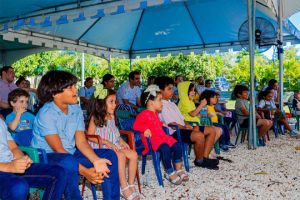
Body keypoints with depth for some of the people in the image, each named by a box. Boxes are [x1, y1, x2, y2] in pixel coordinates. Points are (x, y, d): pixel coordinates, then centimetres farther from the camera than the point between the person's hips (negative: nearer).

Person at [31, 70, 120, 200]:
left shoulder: (76, 109, 1)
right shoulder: (46, 114, -19)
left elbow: (81, 142, -4)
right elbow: (58, 150, -23)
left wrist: (96, 160, -23)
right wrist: (84, 171, -30)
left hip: (70, 153, 7)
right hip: (47, 157, -7)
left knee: (110, 155, -4)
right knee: (69, 163, -39)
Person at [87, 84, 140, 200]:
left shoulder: (111, 116, 12)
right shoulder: (95, 117, -10)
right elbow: (90, 136, -14)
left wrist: (121, 141, 3)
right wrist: (106, 142, -20)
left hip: (114, 145, 8)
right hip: (101, 147, -7)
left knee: (133, 154, -11)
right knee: (121, 156, -31)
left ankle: (131, 185, -5)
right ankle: (124, 188, -22)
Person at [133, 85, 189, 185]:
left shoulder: (155, 113, 22)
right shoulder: (144, 114, -7)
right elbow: (136, 126, -18)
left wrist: (162, 123, 24)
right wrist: (145, 129, -32)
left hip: (162, 136, 9)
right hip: (152, 139, -9)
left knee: (177, 146, -10)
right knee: (165, 149, -33)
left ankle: (178, 169, 4)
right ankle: (170, 173, -18)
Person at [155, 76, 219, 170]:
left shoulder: (172, 104, 22)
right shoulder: (162, 106, -9)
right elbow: (171, 124, -17)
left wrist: (188, 125, 1)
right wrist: (185, 127, -12)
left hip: (183, 129, 10)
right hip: (174, 133, -10)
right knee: (199, 136, -33)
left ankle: (204, 158, -3)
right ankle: (199, 160, -8)